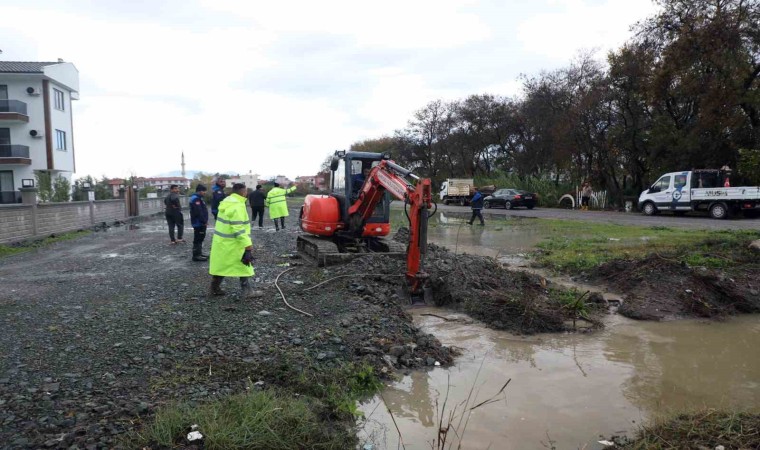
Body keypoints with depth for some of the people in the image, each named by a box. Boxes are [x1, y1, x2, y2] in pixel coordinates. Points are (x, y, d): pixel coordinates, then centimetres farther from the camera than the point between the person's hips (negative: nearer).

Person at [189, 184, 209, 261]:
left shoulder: (198, 198, 17)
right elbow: (198, 212, -25)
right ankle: (196, 255, -1)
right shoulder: (196, 199, -18)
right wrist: (204, 221, -20)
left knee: (200, 239, 18)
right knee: (198, 239, -6)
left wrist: (204, 221, 17)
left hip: (200, 223, 11)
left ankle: (199, 253, 27)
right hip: (198, 223, -11)